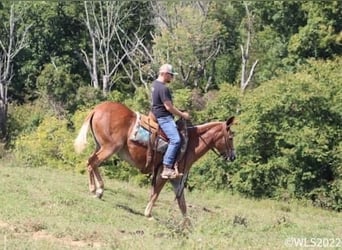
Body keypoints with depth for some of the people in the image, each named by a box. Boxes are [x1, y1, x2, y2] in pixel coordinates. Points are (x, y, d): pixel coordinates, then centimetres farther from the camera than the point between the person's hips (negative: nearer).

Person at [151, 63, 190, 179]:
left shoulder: (155, 83, 13)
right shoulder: (163, 88, -20)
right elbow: (169, 107, -21)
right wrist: (182, 115, -8)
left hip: (158, 114, 11)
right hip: (164, 117, -11)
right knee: (175, 139, -22)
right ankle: (167, 169, -28)